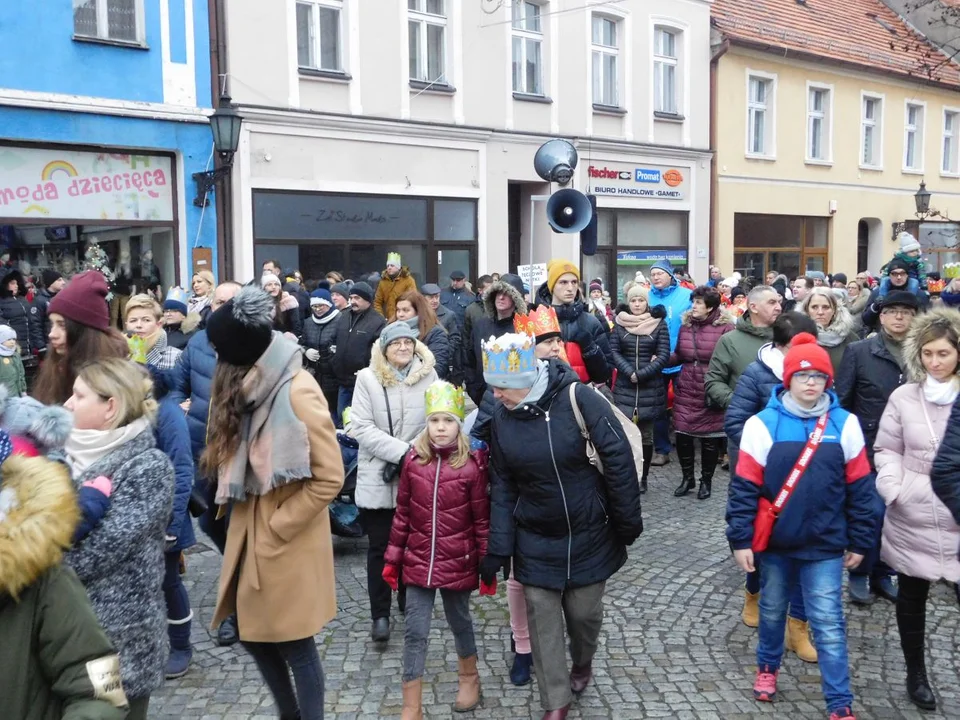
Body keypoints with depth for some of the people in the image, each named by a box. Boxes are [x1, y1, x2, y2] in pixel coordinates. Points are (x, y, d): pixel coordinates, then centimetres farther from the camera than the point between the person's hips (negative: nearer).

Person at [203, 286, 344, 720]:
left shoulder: (297, 392, -19)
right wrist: (247, 520, 4)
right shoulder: (246, 386, 5)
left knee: (295, 645, 5)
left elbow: (330, 477, -19)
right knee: (254, 634, 17)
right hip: (248, 533, 8)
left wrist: (276, 526, -15)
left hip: (287, 543, -8)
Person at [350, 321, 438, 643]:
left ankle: (408, 599, 34)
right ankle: (380, 613, 15)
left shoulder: (428, 374, 0)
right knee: (380, 547, 5)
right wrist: (401, 451, -19)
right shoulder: (367, 378, -5)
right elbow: (361, 428, -11)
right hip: (378, 477, -1)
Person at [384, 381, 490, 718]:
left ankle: (469, 678, 45)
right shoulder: (413, 460, -4)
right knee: (414, 632, 5)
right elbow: (402, 514, 3)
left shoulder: (472, 466, -12)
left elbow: (482, 520, -6)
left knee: (459, 621, 18)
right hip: (418, 562, 2)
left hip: (458, 564, -2)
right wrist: (392, 558, 5)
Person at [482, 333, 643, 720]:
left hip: (589, 533, -3)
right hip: (535, 541, 3)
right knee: (542, 617, 5)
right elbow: (502, 487, -1)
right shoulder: (502, 417, -7)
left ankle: (582, 663, 45)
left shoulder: (579, 400, -22)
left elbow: (618, 460, -15)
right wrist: (498, 548, -5)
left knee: (584, 611, 11)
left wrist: (628, 521, -9)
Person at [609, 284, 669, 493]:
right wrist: (630, 373, -13)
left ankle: (643, 478, 14)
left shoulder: (659, 323, 2)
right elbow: (613, 352, 0)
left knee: (646, 435, 5)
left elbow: (664, 355, -3)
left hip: (650, 388, -1)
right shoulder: (619, 324, 6)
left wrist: (641, 374, -11)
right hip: (624, 387, 1)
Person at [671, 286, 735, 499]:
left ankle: (706, 480, 26)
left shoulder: (725, 327, -9)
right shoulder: (686, 325, 7)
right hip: (686, 390, 4)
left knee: (710, 438, 7)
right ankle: (687, 477, 25)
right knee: (682, 435, 5)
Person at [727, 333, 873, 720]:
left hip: (825, 544, 0)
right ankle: (768, 667, 43)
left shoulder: (845, 424, -4)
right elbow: (744, 487, -7)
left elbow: (859, 489, 3)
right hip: (775, 541, 1)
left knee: (829, 623, 2)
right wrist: (740, 539, -9)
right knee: (772, 611, 19)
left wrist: (859, 541, 5)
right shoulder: (763, 424, -9)